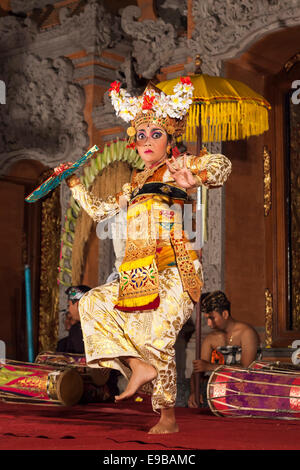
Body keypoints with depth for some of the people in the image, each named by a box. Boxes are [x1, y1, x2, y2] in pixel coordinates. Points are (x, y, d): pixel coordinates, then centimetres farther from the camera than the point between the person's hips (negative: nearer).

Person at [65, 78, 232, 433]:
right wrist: (74, 184, 29)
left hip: (173, 270, -7)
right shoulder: (135, 184, 22)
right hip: (142, 275, 7)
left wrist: (193, 177, -35)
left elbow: (222, 164, -16)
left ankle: (168, 417, 0)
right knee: (92, 303, -2)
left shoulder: (176, 168, 2)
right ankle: (139, 366, -7)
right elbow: (100, 211, 31)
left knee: (156, 336, -16)